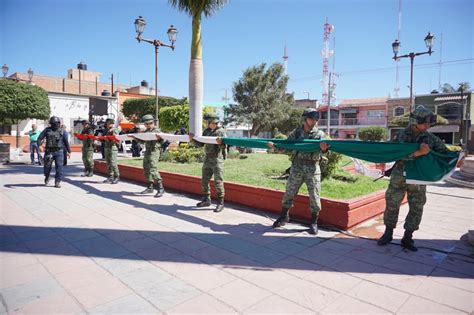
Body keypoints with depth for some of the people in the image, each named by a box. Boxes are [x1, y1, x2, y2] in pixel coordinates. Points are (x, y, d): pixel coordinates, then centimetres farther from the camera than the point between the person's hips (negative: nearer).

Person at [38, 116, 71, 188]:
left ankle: (57, 182, 0)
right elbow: (40, 138, 1)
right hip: (49, 152, 0)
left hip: (59, 152, 0)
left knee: (59, 167, -8)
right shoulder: (47, 130, 5)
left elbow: (66, 142, 12)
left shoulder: (62, 131, 7)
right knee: (47, 167, 7)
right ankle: (47, 179, 35)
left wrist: (69, 151, 13)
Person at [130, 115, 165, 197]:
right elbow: (142, 141, 23)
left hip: (154, 151, -9)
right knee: (146, 169, 11)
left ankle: (161, 188, -12)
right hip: (147, 151, 9)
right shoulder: (146, 131, 15)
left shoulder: (156, 131, -8)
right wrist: (134, 138, 18)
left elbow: (161, 141, -17)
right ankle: (150, 187, 22)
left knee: (153, 170, -16)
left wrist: (159, 138, -37)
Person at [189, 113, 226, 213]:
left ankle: (220, 203, 4)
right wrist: (193, 139, -2)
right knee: (204, 181, 12)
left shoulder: (221, 131, -7)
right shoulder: (206, 131, 10)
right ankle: (206, 200, 26)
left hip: (217, 159, -6)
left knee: (218, 181, -5)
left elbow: (225, 145, -15)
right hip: (207, 158, 7)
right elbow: (200, 144, 11)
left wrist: (220, 143, -36)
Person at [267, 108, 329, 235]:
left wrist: (324, 148, -39)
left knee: (314, 196, 0)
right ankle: (284, 216, 27)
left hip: (312, 168, -1)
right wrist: (274, 146, -12)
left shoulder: (320, 134, -1)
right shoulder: (296, 133, 5)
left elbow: (324, 148, -15)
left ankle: (314, 222, 16)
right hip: (297, 167, 2)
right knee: (289, 193, 8)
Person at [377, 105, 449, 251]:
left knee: (416, 209, 6)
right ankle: (388, 234, 21)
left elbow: (443, 152, 6)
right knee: (392, 205, 4)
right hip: (399, 178, -2)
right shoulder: (401, 135, -7)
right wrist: (418, 153, -30)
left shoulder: (431, 138, 1)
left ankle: (407, 238, 20)